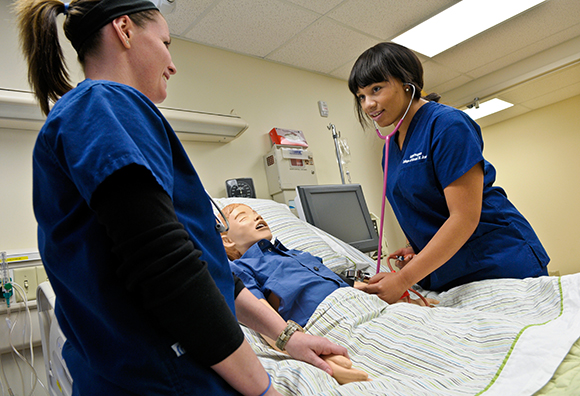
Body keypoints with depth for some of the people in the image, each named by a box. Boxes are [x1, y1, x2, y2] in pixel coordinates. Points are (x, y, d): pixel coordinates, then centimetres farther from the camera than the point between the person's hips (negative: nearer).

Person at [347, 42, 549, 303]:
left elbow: (465, 218, -22)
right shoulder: (391, 149, 9)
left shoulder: (447, 124, -15)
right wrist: (415, 248, -3)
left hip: (498, 264, -6)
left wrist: (403, 279, -23)